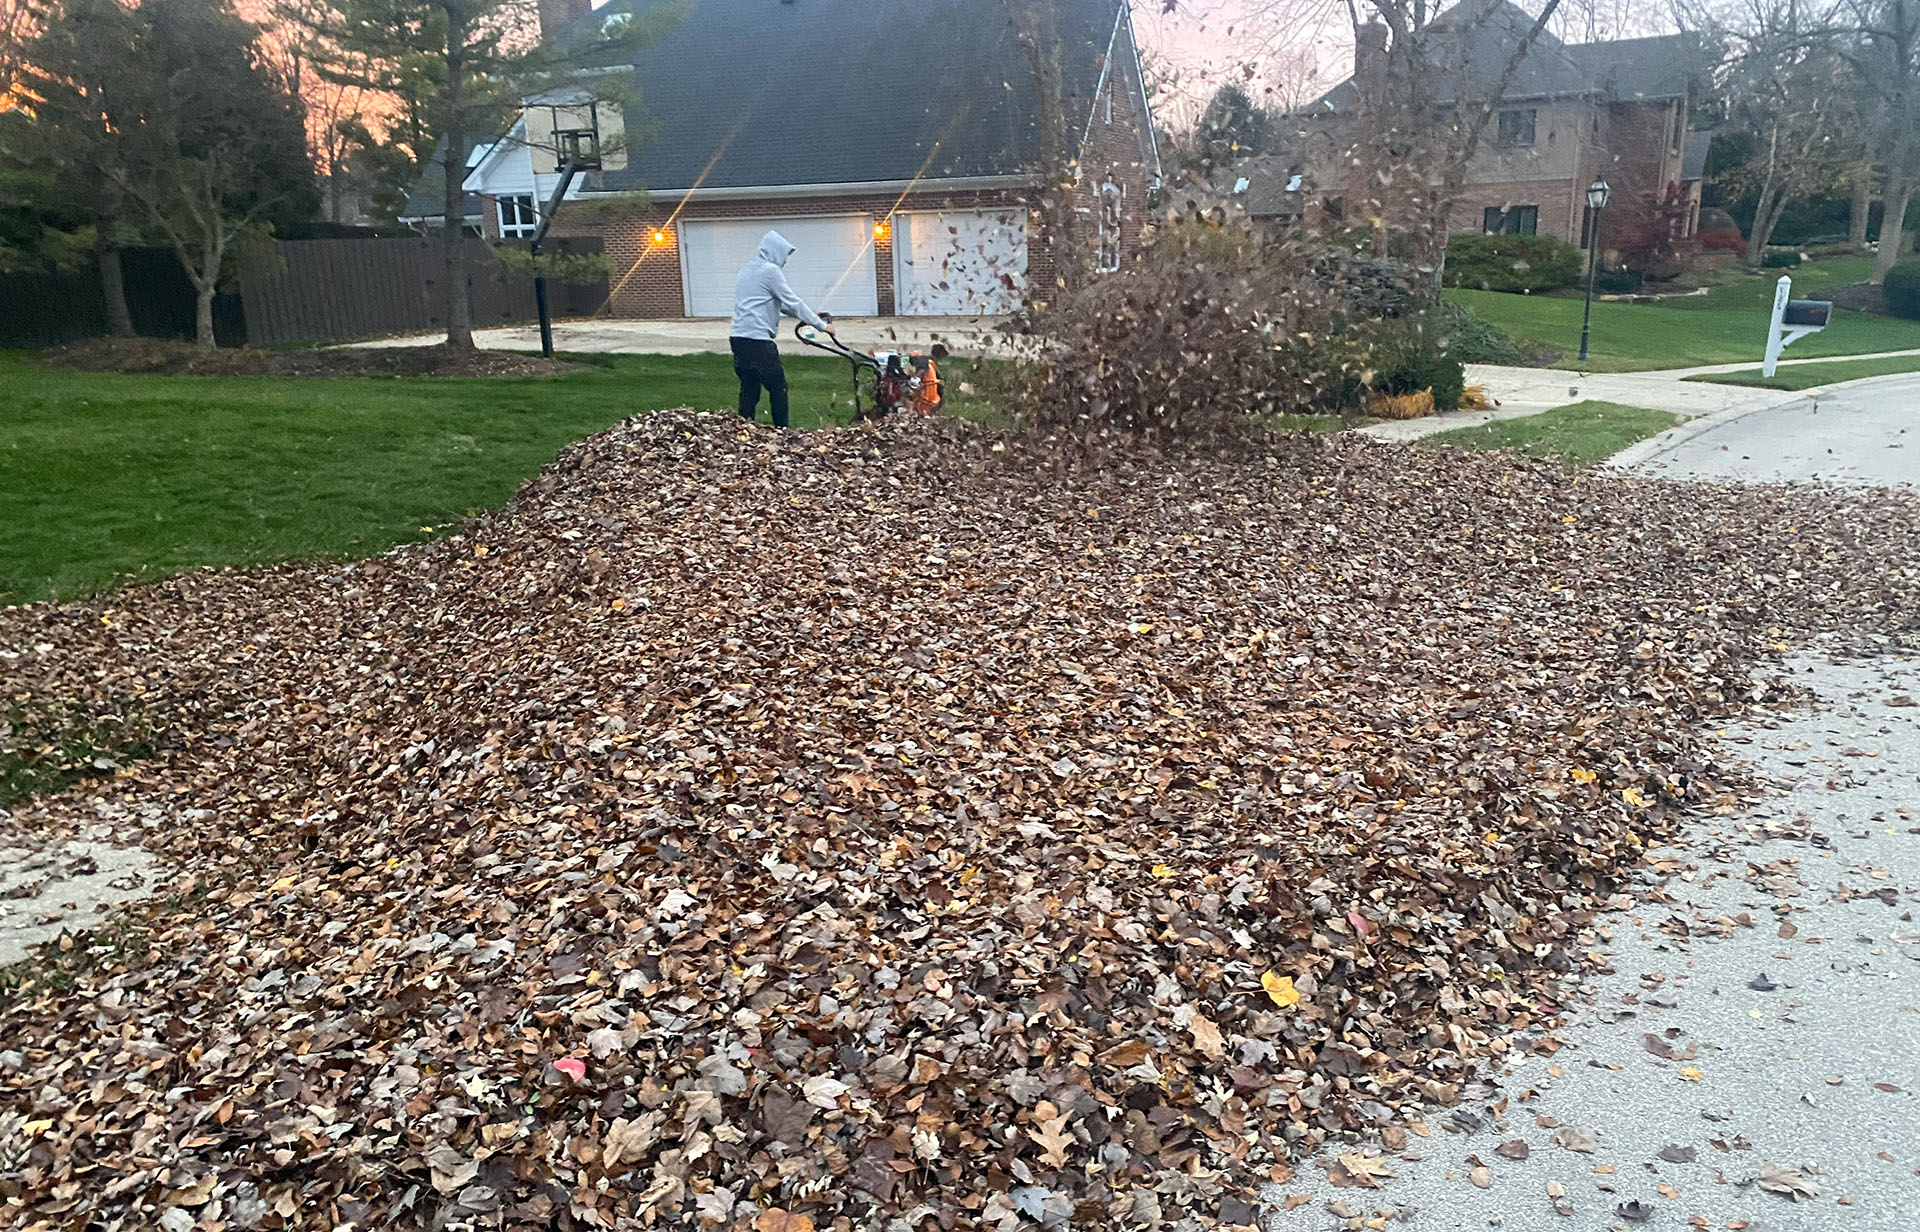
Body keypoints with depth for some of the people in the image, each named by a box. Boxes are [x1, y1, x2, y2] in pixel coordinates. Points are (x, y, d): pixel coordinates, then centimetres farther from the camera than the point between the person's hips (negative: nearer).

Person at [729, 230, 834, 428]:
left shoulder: (746, 269, 22)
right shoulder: (771, 270, -6)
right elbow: (792, 302, -7)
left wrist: (809, 315, 24)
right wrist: (822, 325, 1)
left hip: (738, 337, 9)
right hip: (757, 339, -9)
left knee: (749, 388, 11)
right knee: (778, 389, -1)